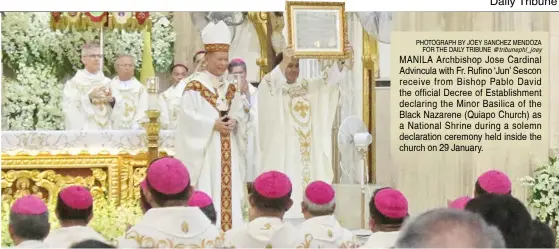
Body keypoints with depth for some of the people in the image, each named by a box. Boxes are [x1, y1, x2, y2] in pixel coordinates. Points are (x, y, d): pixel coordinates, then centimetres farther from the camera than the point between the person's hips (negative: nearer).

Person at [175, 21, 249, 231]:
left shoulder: (230, 88, 14)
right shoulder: (194, 86, -5)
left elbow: (241, 113, 13)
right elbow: (188, 115, -13)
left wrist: (235, 122, -9)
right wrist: (213, 124, -19)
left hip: (227, 148, 6)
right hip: (204, 147, -6)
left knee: (229, 190, 4)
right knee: (207, 191, -8)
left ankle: (229, 229, 8)